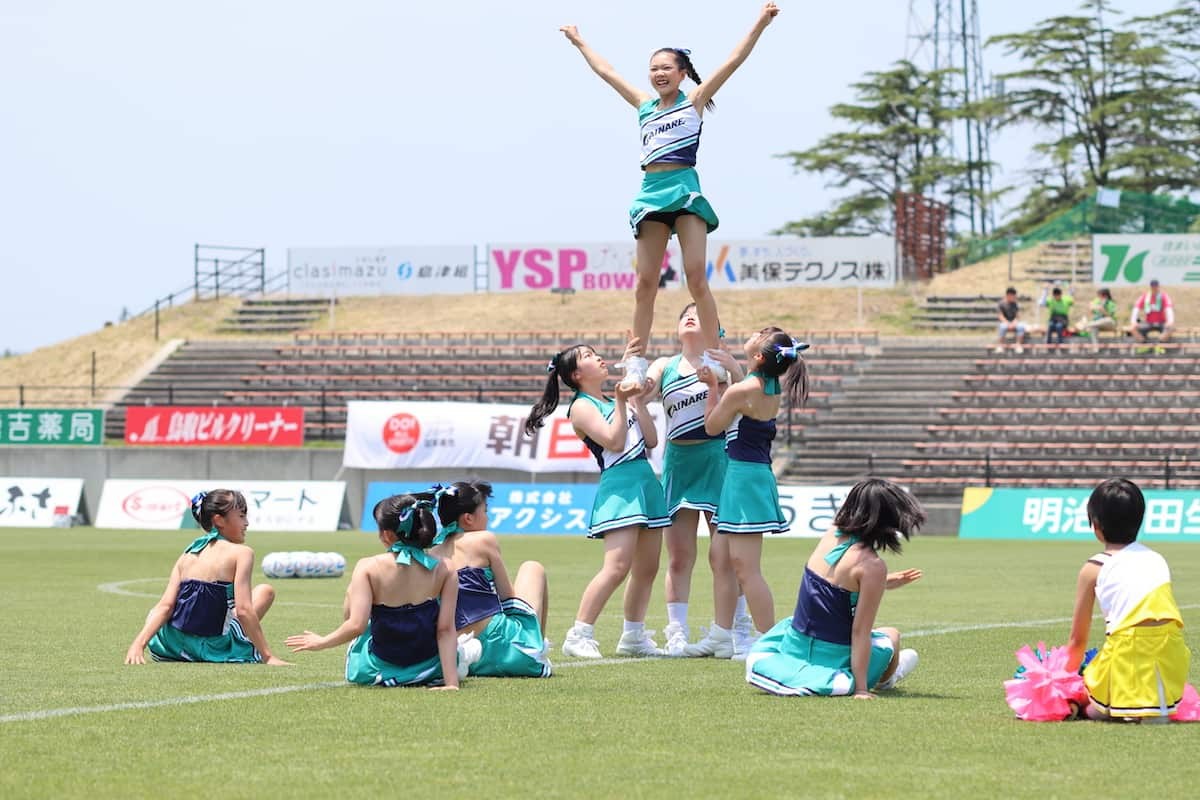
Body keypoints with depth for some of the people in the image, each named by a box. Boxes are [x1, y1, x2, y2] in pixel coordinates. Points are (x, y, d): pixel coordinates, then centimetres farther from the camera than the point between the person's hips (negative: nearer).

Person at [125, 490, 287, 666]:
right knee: (265, 591, 18)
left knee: (156, 613, 42)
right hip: (214, 649, -5)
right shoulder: (241, 553, -6)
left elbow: (165, 606, -2)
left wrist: (138, 644, -8)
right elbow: (243, 610, -16)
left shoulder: (187, 554, 10)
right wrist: (267, 657, -15)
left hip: (172, 647, 5)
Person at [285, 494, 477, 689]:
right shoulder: (443, 570, -11)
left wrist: (321, 642, -6)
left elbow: (355, 625, -24)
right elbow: (446, 629, -15)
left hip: (378, 671, -3)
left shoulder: (368, 567, -16)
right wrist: (451, 683, -16)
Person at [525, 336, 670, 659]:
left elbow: (651, 439, 12)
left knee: (646, 569, 9)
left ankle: (633, 636, 19)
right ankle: (578, 637, -15)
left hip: (646, 483, 8)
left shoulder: (614, 399, 19)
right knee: (617, 567, -18)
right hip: (619, 484, -8)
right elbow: (614, 441, -16)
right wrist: (621, 402, -17)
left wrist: (638, 401, 6)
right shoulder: (581, 407, -4)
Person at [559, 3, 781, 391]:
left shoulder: (693, 101, 6)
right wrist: (579, 42, 38)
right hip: (651, 192, 5)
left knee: (696, 276, -12)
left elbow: (733, 62, 0)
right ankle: (637, 363, 3)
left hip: (684, 189, -5)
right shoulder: (645, 105, 18)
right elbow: (605, 71, 30)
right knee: (645, 283, 2)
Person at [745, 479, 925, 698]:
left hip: (793, 645, 7)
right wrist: (861, 688, -17)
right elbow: (860, 631, -21)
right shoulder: (872, 566, -22)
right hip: (832, 658, -7)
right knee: (890, 637, 28)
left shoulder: (831, 536, -2)